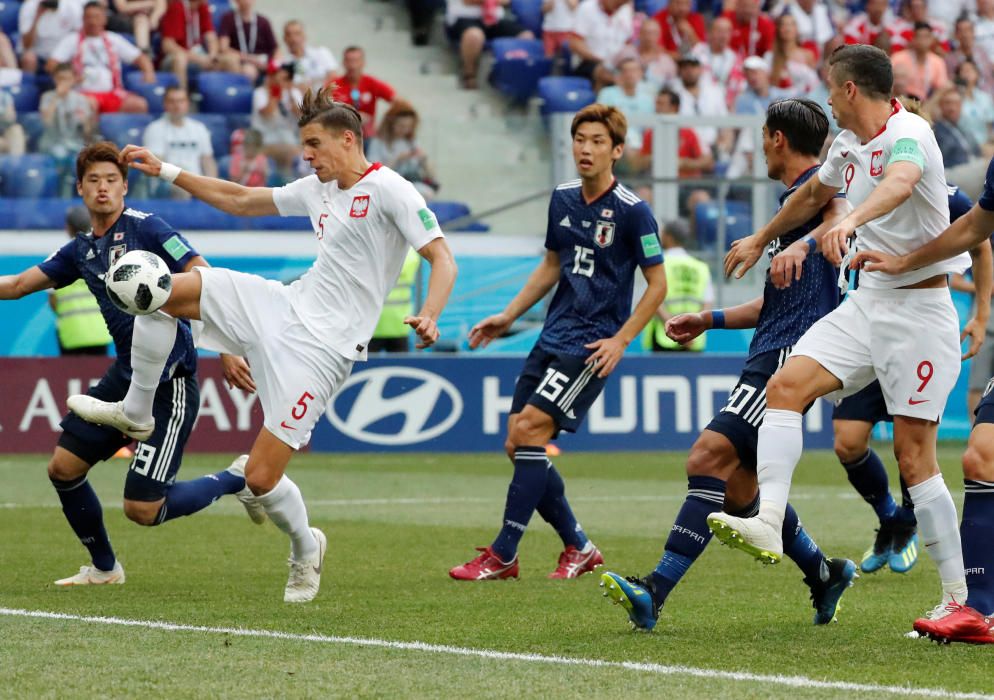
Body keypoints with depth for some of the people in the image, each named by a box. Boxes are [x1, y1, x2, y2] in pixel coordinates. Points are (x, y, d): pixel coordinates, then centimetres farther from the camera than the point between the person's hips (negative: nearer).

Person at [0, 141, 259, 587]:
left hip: (170, 380, -8)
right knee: (63, 468, 7)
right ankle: (103, 567, 27)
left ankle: (236, 479, 12)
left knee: (142, 509, -10)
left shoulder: (145, 228, -11)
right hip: (125, 377, 8)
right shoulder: (81, 251, 10)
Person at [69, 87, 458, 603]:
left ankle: (305, 550, 21)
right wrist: (166, 172, 22)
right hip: (288, 305, 8)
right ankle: (135, 412, 11)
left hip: (322, 344, -8)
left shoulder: (390, 191, -11)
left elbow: (441, 258, -16)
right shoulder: (317, 190, 13)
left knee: (260, 477, -11)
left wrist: (428, 317, -35)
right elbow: (240, 201, 25)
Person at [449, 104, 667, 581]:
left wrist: (620, 340, -14)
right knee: (517, 445, 3)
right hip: (552, 339, 8)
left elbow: (657, 283, -7)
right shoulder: (562, 199, 9)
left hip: (592, 345, -8)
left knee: (529, 430, -17)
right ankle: (578, 548, 17)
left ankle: (502, 556, -11)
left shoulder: (632, 211, -11)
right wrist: (507, 317, 17)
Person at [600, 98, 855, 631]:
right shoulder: (792, 198, 26)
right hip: (770, 353, 11)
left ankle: (656, 591, -28)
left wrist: (805, 242, -49)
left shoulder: (816, 183, -4)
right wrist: (710, 320, 35)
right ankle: (824, 576, 27)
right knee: (738, 488, 13)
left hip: (790, 355, -11)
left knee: (709, 458, -21)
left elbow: (841, 217, -30)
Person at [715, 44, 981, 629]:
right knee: (786, 385, -12)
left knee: (914, 453, -9)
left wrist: (852, 219, -58)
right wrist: (761, 240, 46)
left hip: (919, 309, -8)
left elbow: (899, 184, -39)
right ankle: (768, 524, -23)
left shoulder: (908, 134, -16)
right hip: (867, 301, 8)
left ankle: (959, 597, -3)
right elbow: (814, 194, 33)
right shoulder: (849, 144, 12)